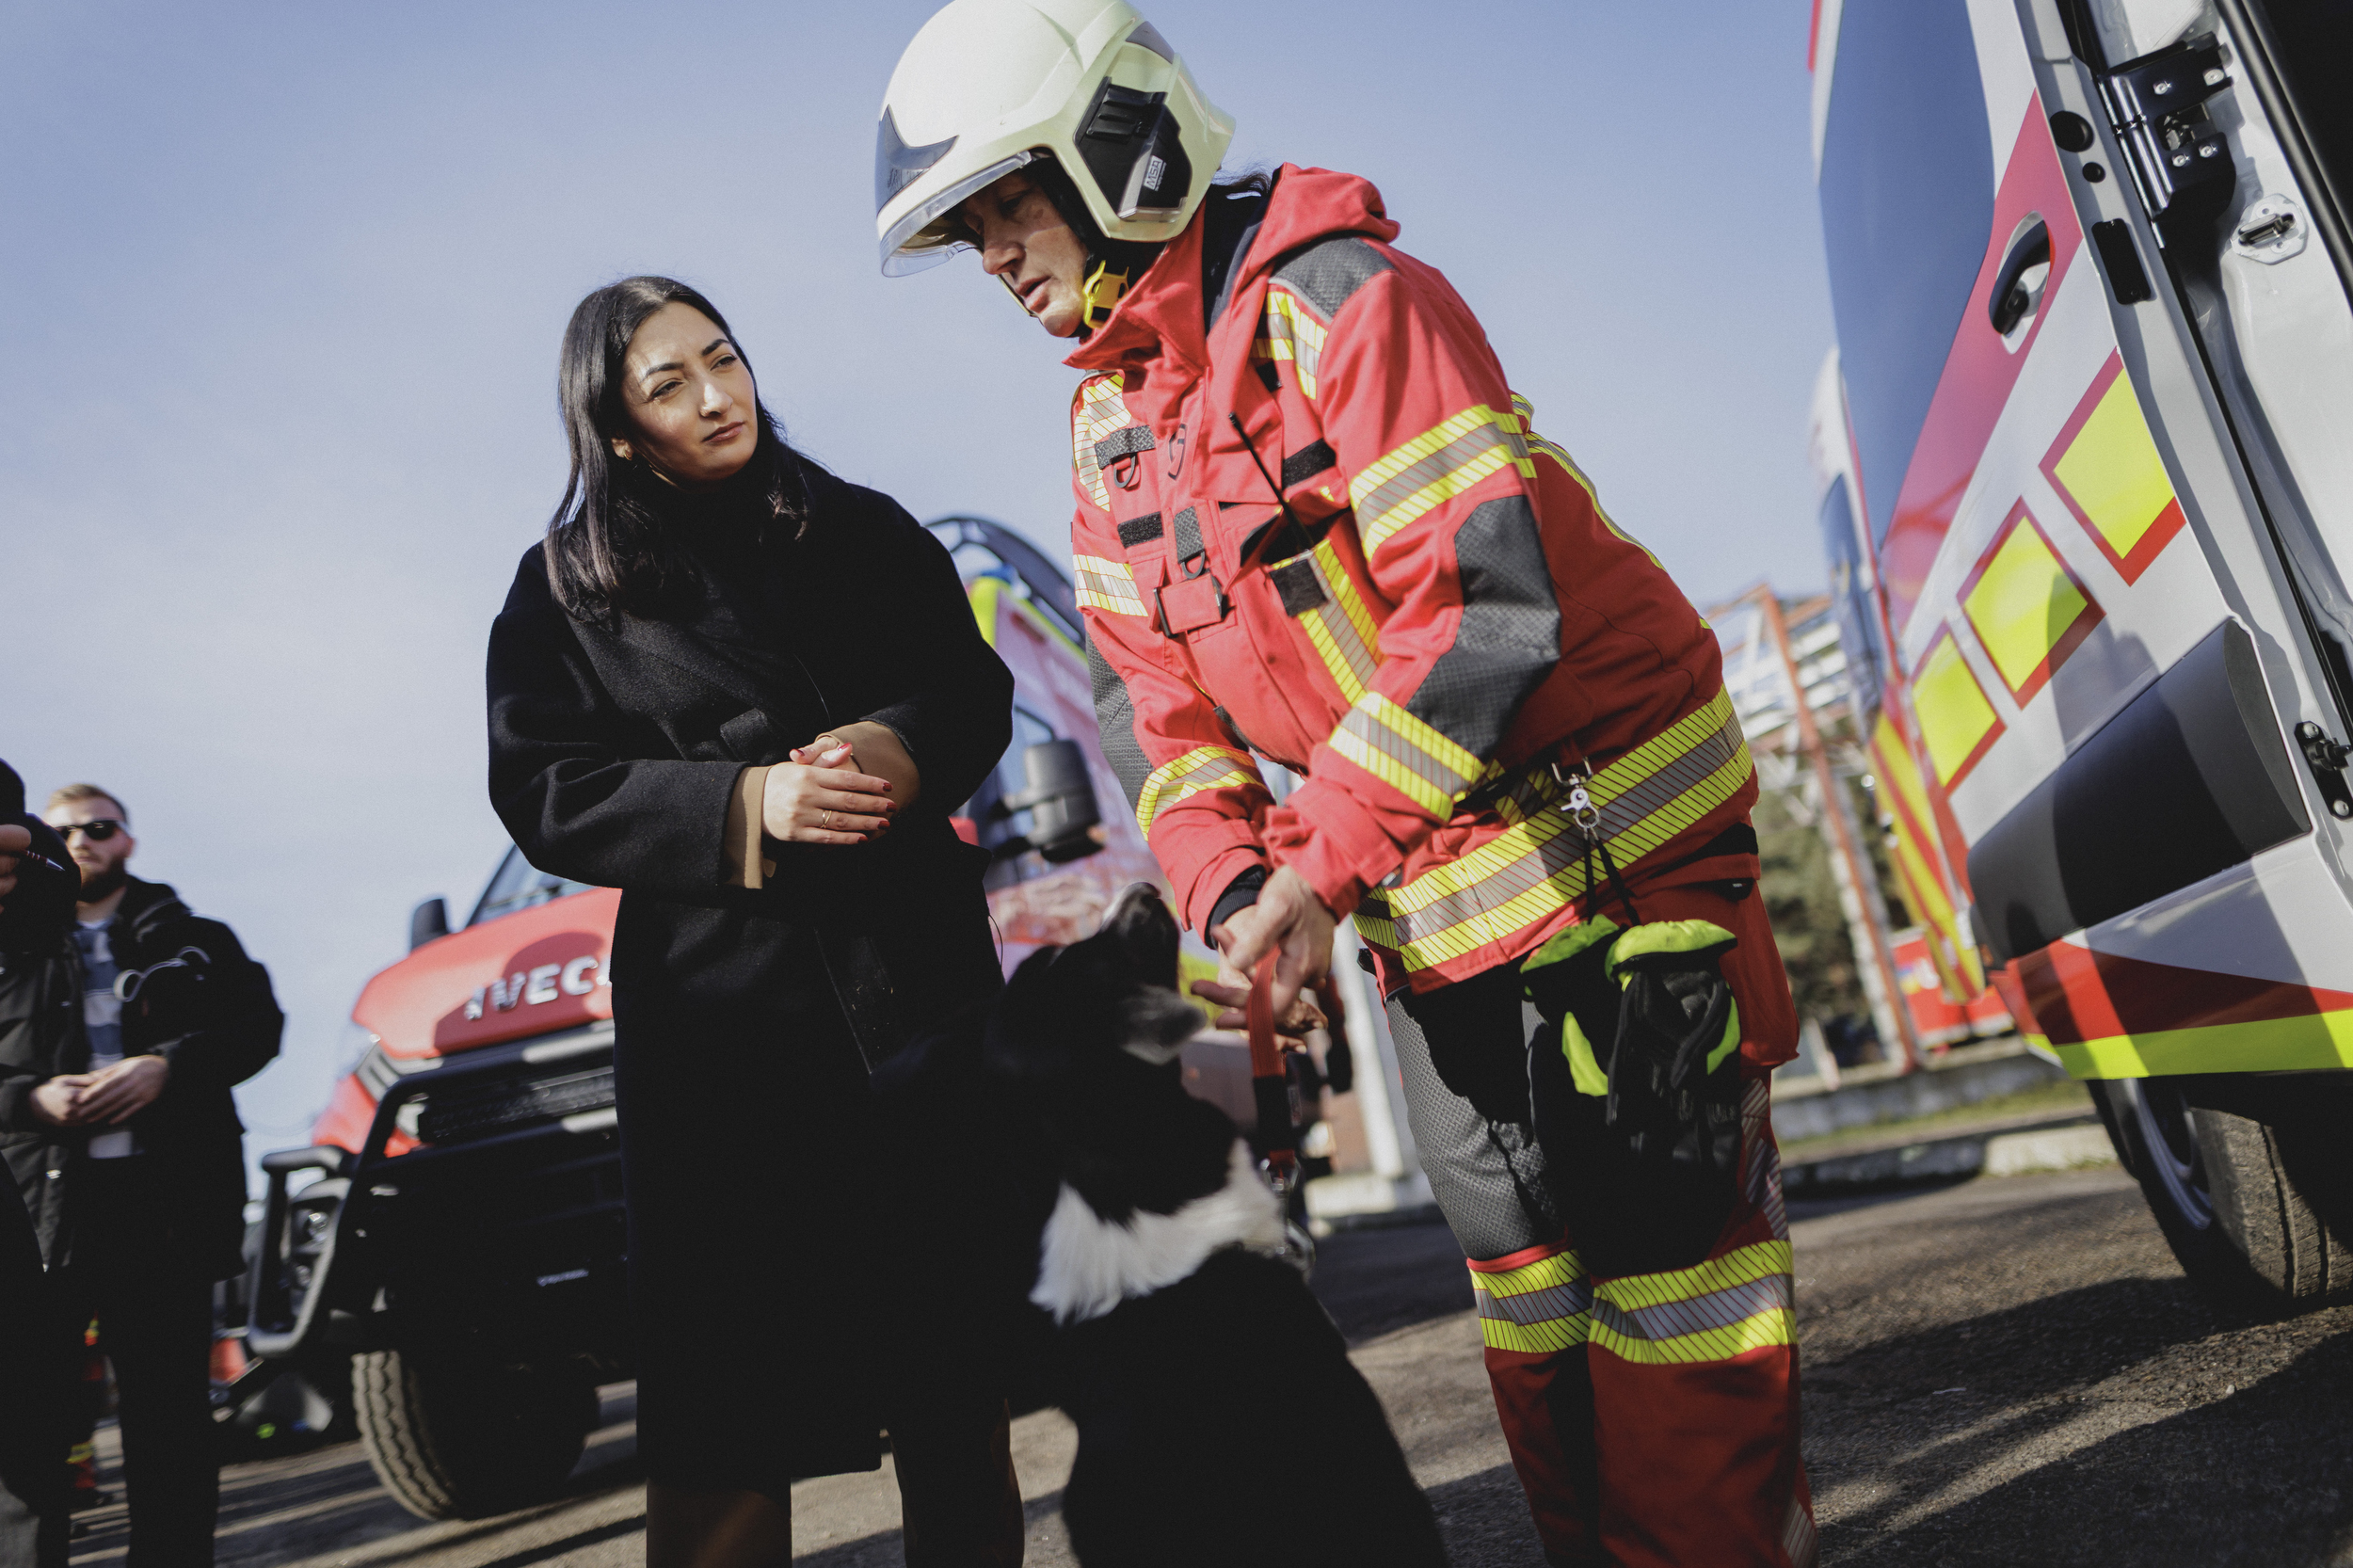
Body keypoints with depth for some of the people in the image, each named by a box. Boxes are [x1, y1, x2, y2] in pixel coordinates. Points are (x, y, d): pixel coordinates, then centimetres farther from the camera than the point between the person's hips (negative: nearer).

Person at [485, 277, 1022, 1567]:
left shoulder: (865, 532, 15)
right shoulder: (565, 588, 10)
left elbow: (975, 691, 11)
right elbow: (541, 794, 0)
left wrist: (903, 749, -12)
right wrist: (742, 802, -14)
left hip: (911, 968, 2)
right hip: (715, 999, -1)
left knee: (949, 1318, 7)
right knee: (725, 1359, -2)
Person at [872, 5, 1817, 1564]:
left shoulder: (1338, 299, -17)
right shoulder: (1112, 427, 8)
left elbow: (1488, 611, -26)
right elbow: (1162, 708, 6)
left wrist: (1314, 869, -25)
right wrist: (1233, 893, -11)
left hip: (1606, 838, -7)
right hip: (1433, 914, 8)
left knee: (1664, 1234, 1)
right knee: (1522, 1269, 16)